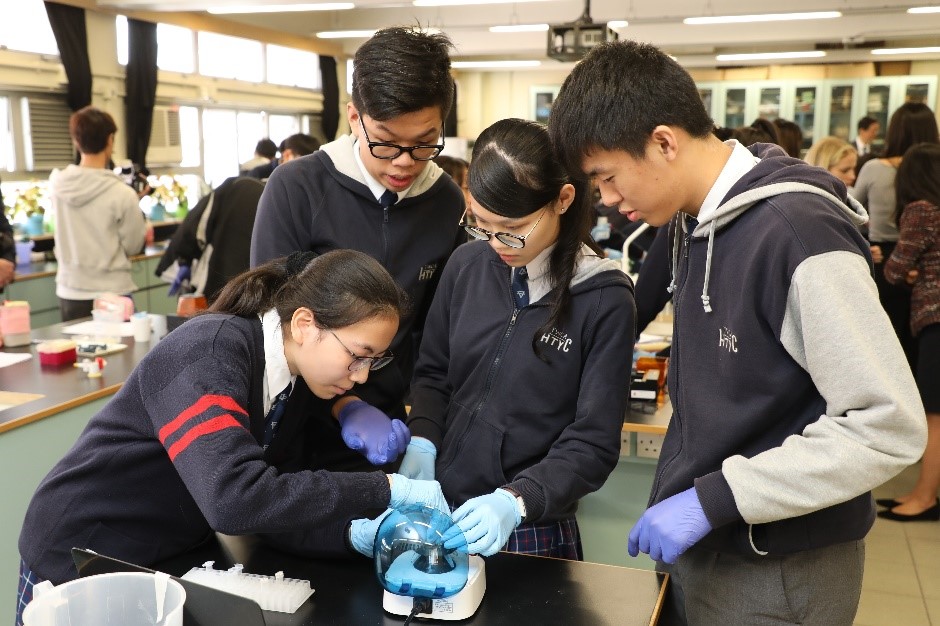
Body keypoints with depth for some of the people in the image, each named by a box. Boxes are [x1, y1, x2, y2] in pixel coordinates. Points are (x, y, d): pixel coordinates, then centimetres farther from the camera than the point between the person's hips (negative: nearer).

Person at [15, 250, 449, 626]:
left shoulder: (294, 381, -4)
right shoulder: (211, 351, -29)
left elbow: (278, 506, -4)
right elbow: (235, 500, -41)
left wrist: (354, 534, -21)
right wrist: (385, 489, -37)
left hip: (174, 562, 7)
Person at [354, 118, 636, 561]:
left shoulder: (605, 299, -15)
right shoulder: (467, 265, -4)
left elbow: (593, 444, -14)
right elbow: (432, 373, 8)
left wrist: (517, 501, -27)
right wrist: (422, 441, -10)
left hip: (534, 531, -4)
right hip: (439, 511, 4)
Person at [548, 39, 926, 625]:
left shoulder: (798, 235, -24)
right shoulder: (694, 220, 2)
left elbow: (890, 426, -24)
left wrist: (712, 498, -23)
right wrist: (682, 498, 8)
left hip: (775, 573, -7)